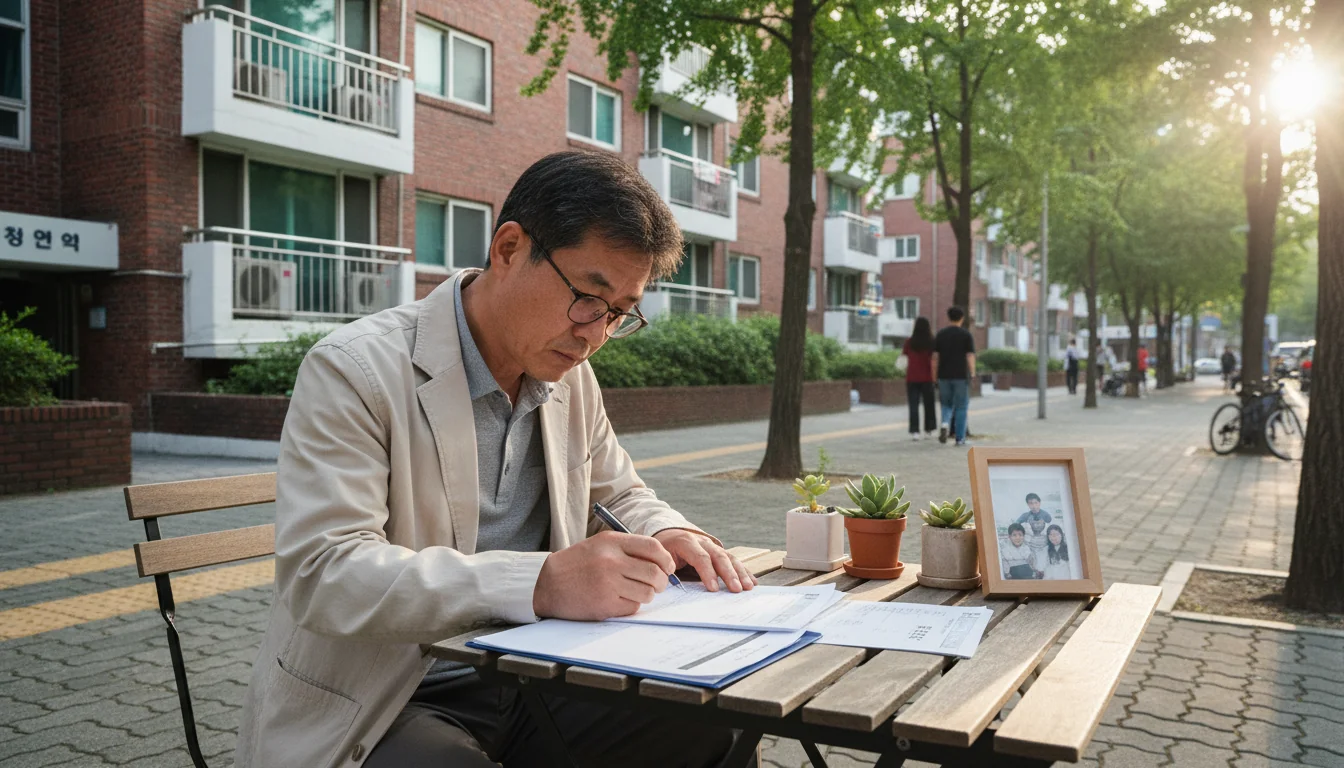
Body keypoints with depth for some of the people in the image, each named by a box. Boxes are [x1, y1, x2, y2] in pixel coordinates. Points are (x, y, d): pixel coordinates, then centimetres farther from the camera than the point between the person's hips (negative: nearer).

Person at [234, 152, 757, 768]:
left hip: (530, 682, 7)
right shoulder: (353, 371, -15)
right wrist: (541, 583, -36)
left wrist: (666, 534, -4)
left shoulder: (571, 377, 6)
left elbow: (619, 496, 21)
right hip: (377, 715, -6)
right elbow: (321, 574, -25)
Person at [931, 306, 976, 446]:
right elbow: (970, 357, -9)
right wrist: (973, 372, 2)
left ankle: (945, 424, -12)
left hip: (944, 376, 2)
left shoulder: (940, 334, 4)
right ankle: (960, 438, 7)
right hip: (961, 376, -2)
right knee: (961, 407, 7)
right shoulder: (967, 335, -3)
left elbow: (935, 357, 2)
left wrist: (934, 376, 6)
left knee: (947, 404, 16)